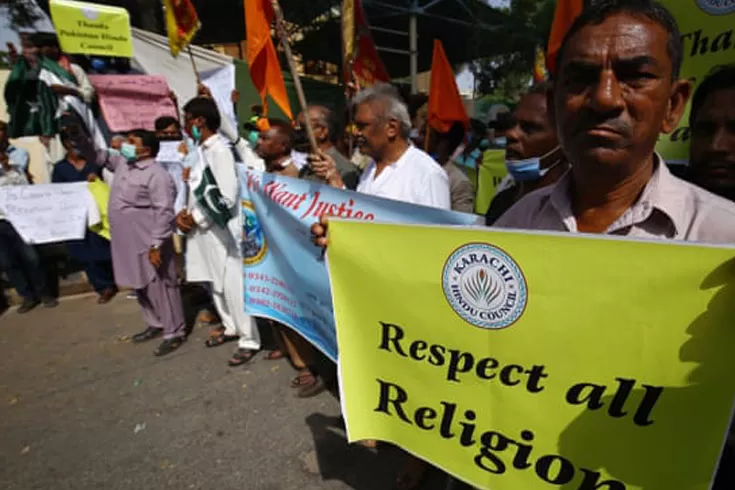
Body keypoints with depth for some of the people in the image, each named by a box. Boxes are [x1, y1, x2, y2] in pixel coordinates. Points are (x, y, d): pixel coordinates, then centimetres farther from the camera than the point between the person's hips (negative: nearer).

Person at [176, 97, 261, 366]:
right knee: (215, 283, 18)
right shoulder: (200, 150, 11)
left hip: (221, 229, -9)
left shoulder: (220, 151, -16)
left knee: (232, 285, -2)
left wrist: (195, 218, -13)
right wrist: (184, 213, 0)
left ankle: (249, 339, 12)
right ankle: (231, 327, 36)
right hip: (202, 228, 9)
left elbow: (227, 198, -23)